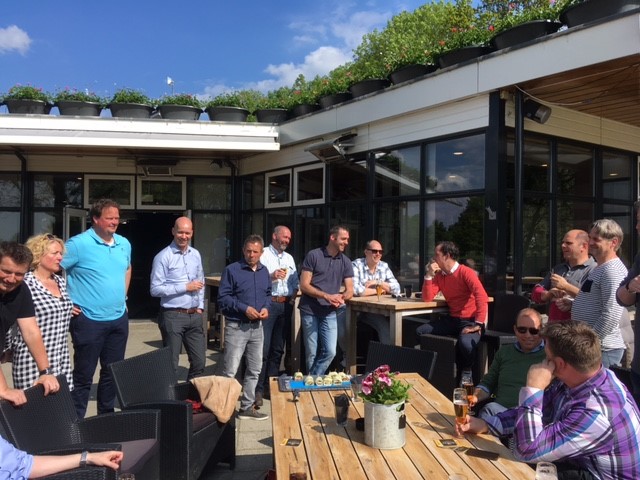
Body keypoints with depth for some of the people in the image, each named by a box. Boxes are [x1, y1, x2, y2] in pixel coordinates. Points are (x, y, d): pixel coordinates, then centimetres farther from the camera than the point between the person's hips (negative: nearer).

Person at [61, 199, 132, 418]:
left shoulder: (124, 244, 7)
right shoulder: (79, 244, -13)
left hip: (119, 319, 6)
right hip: (89, 321, -6)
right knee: (83, 376, 3)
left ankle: (106, 416, 32)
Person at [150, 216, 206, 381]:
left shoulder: (196, 255, 10)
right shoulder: (163, 257, -10)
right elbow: (155, 289, -15)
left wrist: (200, 306, 9)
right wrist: (185, 287, -15)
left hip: (194, 316, 6)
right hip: (173, 316, -6)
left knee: (199, 361, 11)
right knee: (171, 364, 4)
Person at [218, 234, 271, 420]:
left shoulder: (264, 271, 9)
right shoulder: (232, 270, -10)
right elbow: (223, 298, -12)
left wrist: (266, 307, -2)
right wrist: (244, 309, -20)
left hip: (257, 327, 6)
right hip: (236, 327, -6)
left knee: (254, 370, 14)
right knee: (230, 371, -4)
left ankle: (247, 407, 27)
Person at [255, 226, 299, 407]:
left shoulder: (289, 258, 19)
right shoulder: (263, 255, -2)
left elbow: (295, 282, 21)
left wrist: (293, 297, 6)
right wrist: (271, 276, -19)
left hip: (286, 305, 7)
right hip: (268, 304, -6)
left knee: (278, 349, 11)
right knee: (263, 349, -7)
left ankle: (270, 387, 21)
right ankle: (258, 389, 2)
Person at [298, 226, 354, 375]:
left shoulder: (345, 262, 8)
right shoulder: (313, 256, -4)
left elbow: (350, 291, 6)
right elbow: (304, 285, -8)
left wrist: (341, 297, -17)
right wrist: (326, 296, -19)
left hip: (330, 312, 3)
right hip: (310, 311, -3)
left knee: (330, 352, -7)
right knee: (312, 354, 4)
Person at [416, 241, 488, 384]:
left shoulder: (465, 272, -14)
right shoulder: (440, 275, 7)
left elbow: (482, 297, -26)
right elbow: (427, 298, 1)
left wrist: (478, 324, -30)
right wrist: (429, 275, -9)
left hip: (470, 320, -7)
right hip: (452, 319, 7)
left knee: (465, 343, -37)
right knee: (420, 332, -2)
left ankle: (466, 374, -7)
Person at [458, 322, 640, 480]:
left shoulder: (595, 412, -34)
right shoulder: (572, 380, -11)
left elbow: (527, 450, -33)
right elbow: (532, 411, 2)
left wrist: (533, 388, -31)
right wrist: (485, 425, -7)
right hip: (577, 462, 8)